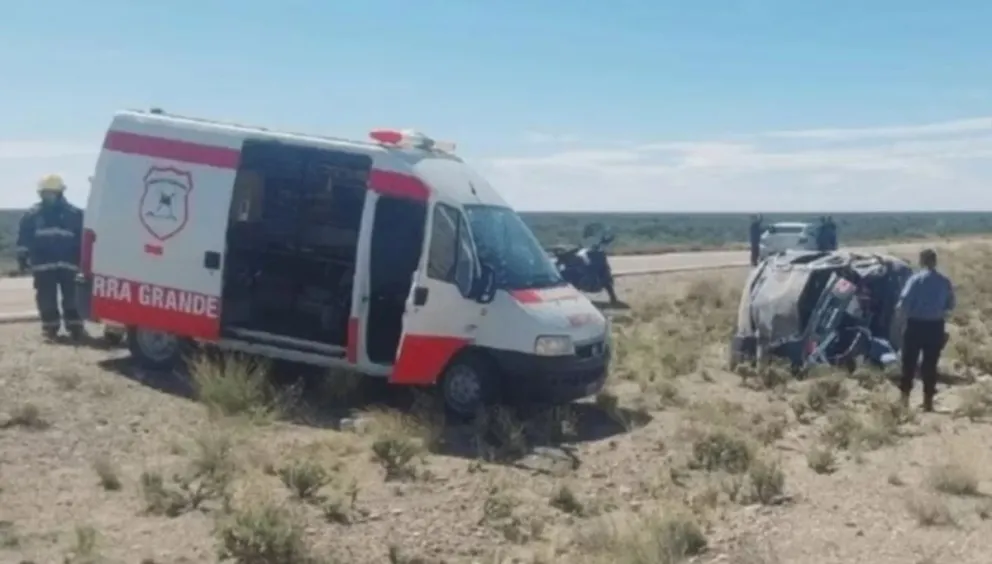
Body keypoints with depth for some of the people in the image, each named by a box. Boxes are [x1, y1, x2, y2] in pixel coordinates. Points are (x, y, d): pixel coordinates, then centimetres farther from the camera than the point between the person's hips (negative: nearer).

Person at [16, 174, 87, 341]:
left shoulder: (74, 214, 2)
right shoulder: (32, 215, 6)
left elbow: (83, 238, 6)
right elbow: (24, 237, 10)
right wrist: (22, 257, 6)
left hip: (68, 263, -1)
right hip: (43, 264, 1)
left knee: (71, 297, -2)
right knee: (46, 298, 3)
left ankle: (75, 327, 5)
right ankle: (50, 327, 13)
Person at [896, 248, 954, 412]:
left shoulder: (916, 279, -11)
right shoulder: (945, 281, 0)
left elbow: (904, 302, -16)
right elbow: (950, 305, 8)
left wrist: (905, 310, 5)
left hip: (915, 324, -3)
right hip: (935, 326, 3)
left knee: (909, 362, 9)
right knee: (930, 363, 9)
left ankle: (905, 397, 12)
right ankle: (928, 401, 12)